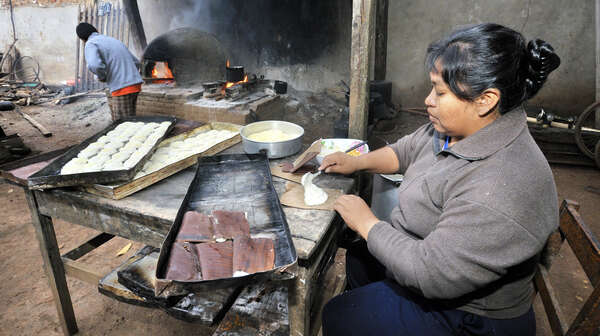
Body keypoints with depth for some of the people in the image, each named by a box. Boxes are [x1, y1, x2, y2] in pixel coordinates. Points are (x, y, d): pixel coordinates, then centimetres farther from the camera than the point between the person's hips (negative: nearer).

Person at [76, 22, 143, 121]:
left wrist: (101, 77, -1)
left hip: (121, 89, -8)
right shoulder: (114, 41, 23)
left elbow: (94, 65, -23)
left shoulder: (90, 44, -1)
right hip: (135, 84, 8)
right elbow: (136, 63, 25)